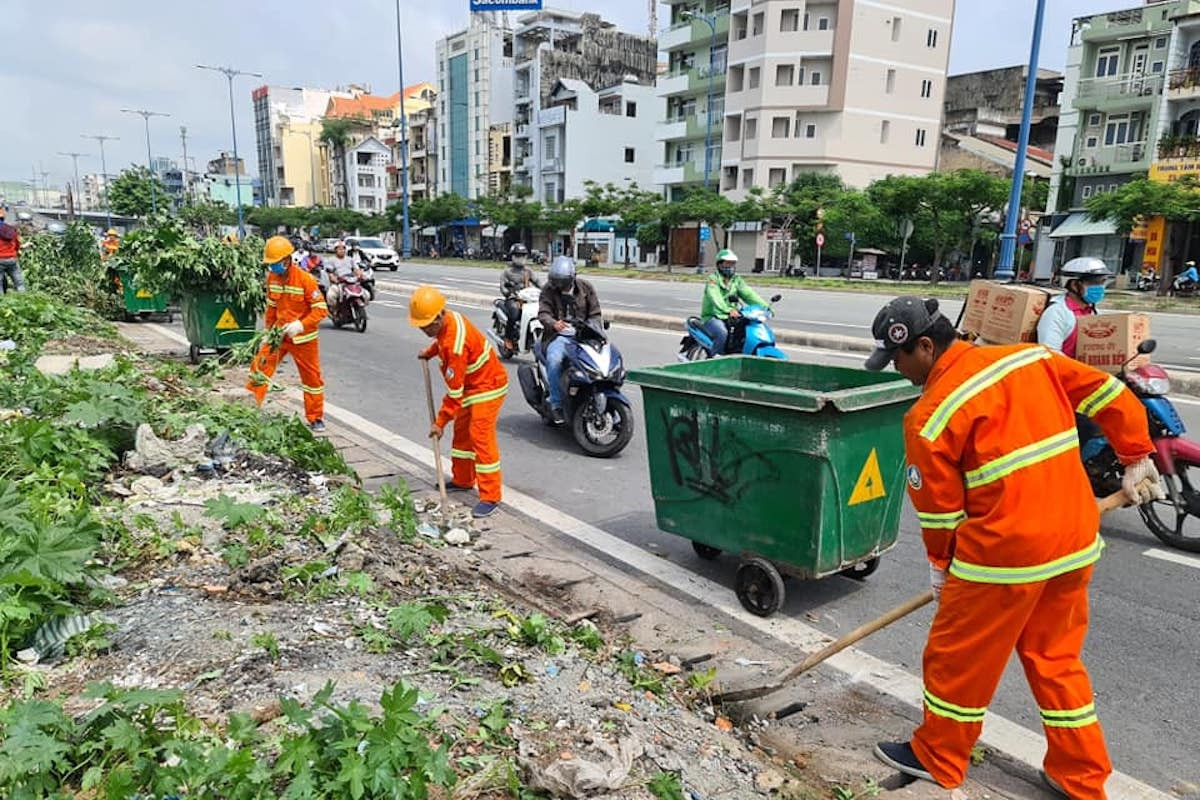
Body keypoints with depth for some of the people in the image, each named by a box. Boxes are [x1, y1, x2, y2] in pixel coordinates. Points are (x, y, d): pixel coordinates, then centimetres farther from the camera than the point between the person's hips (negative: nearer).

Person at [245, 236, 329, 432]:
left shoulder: (305, 279, -19)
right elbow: (271, 306, 13)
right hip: (279, 333, 5)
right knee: (260, 366, -2)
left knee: (311, 377, 6)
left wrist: (300, 325, -32)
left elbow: (321, 309, -21)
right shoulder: (271, 277, -1)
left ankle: (316, 418, 18)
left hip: (302, 337, -5)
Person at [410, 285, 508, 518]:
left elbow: (454, 390, -28)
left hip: (487, 386, -10)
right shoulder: (448, 320, -6)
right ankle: (463, 480, 31)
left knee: (481, 436, -14)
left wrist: (440, 422, -22)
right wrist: (429, 352, 8)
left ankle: (490, 497, -11)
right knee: (462, 431, 17)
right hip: (472, 384, 10)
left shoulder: (455, 344, -33)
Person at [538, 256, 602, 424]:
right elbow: (543, 313, -11)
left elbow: (595, 314, 6)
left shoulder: (585, 288, 8)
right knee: (554, 360, -32)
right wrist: (554, 323, -34)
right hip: (559, 335, -2)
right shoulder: (548, 290, 2)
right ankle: (556, 404, -21)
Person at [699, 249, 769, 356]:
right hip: (712, 316, -6)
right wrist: (729, 310, -43)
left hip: (730, 318, 6)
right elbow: (716, 298, -25)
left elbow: (748, 294, -1)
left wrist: (765, 306, -18)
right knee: (722, 332, -34)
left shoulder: (737, 280, 13)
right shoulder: (713, 279, -6)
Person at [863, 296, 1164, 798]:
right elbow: (1110, 395, 9)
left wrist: (940, 564, 11)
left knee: (959, 656, 12)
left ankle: (937, 759, 31)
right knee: (1056, 655, 23)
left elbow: (940, 508, -6)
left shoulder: (930, 415, -14)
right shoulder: (1030, 356, 3)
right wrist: (1137, 460, 21)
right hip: (1076, 539, 8)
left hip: (1004, 552, -7)